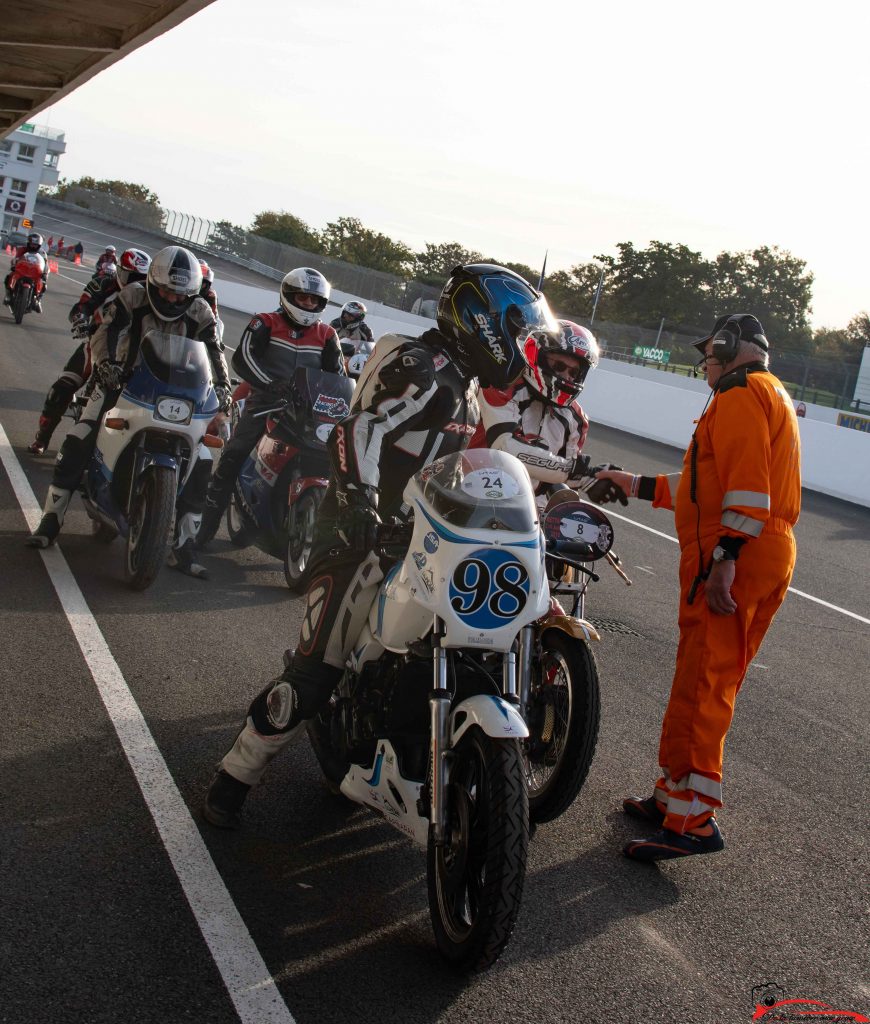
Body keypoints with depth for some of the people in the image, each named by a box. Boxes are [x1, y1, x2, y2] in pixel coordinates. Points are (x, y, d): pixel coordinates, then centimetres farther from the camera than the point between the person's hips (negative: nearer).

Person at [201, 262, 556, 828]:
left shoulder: (465, 384, 17)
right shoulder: (422, 366, -14)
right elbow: (364, 428, -30)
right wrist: (359, 497, -44)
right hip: (367, 530, -10)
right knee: (317, 667, -14)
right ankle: (234, 777, -2)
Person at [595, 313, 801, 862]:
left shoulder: (742, 393, -6)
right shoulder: (773, 398, 27)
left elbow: (746, 484, -20)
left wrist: (725, 558, -27)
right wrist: (641, 486, 33)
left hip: (732, 558, -11)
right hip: (770, 556, 11)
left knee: (700, 686, -12)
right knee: (713, 684, 15)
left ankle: (692, 820, -12)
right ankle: (677, 796, 24)